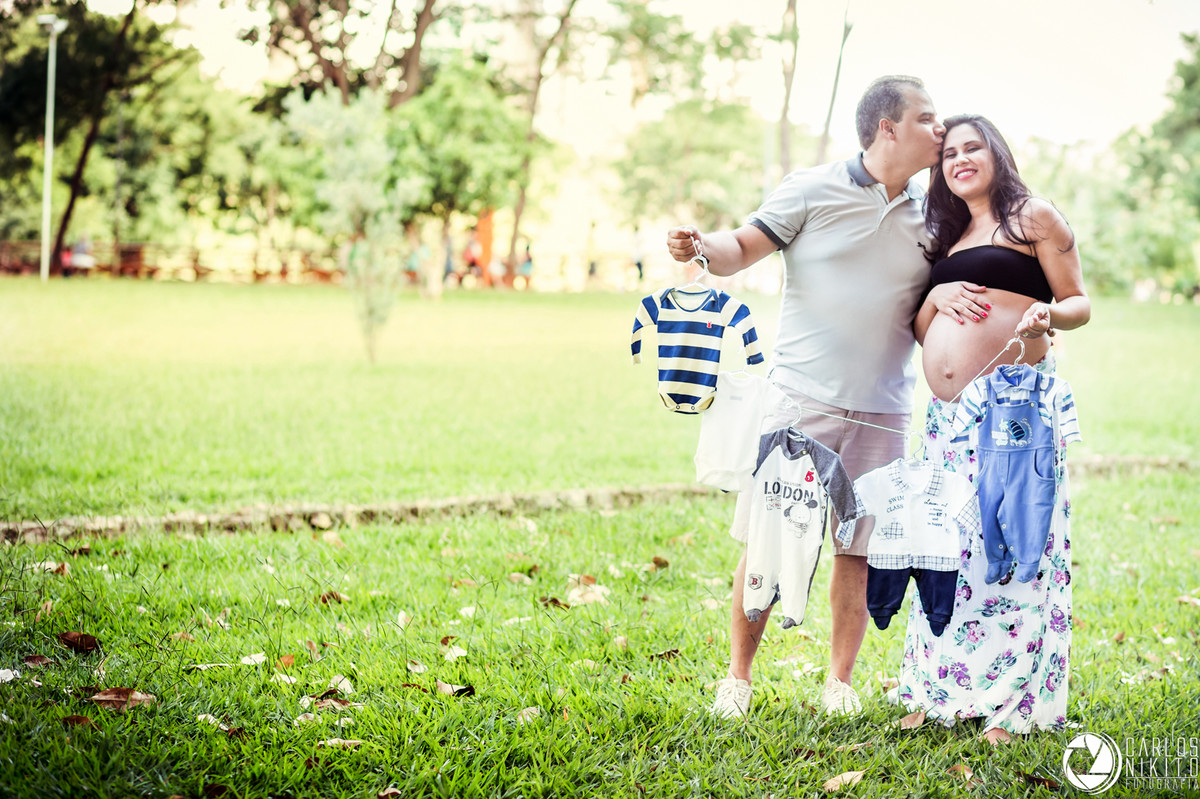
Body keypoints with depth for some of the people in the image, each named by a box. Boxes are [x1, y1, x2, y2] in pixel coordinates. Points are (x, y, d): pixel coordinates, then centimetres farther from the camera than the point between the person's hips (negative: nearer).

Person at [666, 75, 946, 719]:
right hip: (801, 398, -3)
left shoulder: (930, 218, 10)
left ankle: (840, 681, 19)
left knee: (858, 550, 5)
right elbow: (741, 248, -4)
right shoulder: (814, 190, -2)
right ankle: (738, 676, 13)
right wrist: (700, 247, -26)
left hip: (882, 411, 3)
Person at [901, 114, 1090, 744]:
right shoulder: (947, 239, 23)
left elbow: (1078, 302, 1)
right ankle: (945, 692, 12)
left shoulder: (1033, 217, 5)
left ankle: (1016, 701, -5)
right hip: (949, 414, 6)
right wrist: (936, 296, 0)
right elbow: (921, 333, 22)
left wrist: (1048, 315, -21)